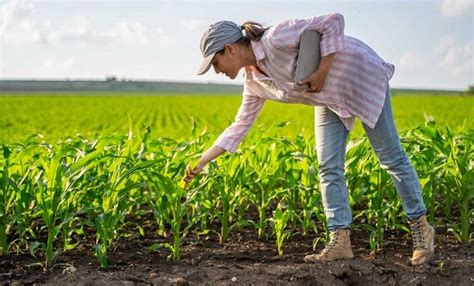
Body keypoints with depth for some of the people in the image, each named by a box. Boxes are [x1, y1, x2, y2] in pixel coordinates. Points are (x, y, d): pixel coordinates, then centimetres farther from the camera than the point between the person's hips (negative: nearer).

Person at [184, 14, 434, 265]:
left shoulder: (275, 39, -29)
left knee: (390, 157, -1)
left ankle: (421, 227, 12)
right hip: (331, 97, 7)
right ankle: (340, 241, 0)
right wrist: (201, 163, 5)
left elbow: (334, 21, -27)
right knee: (329, 166, -4)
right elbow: (240, 126, 6)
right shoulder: (253, 80, -3)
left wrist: (322, 72, -27)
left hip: (361, 74, -7)